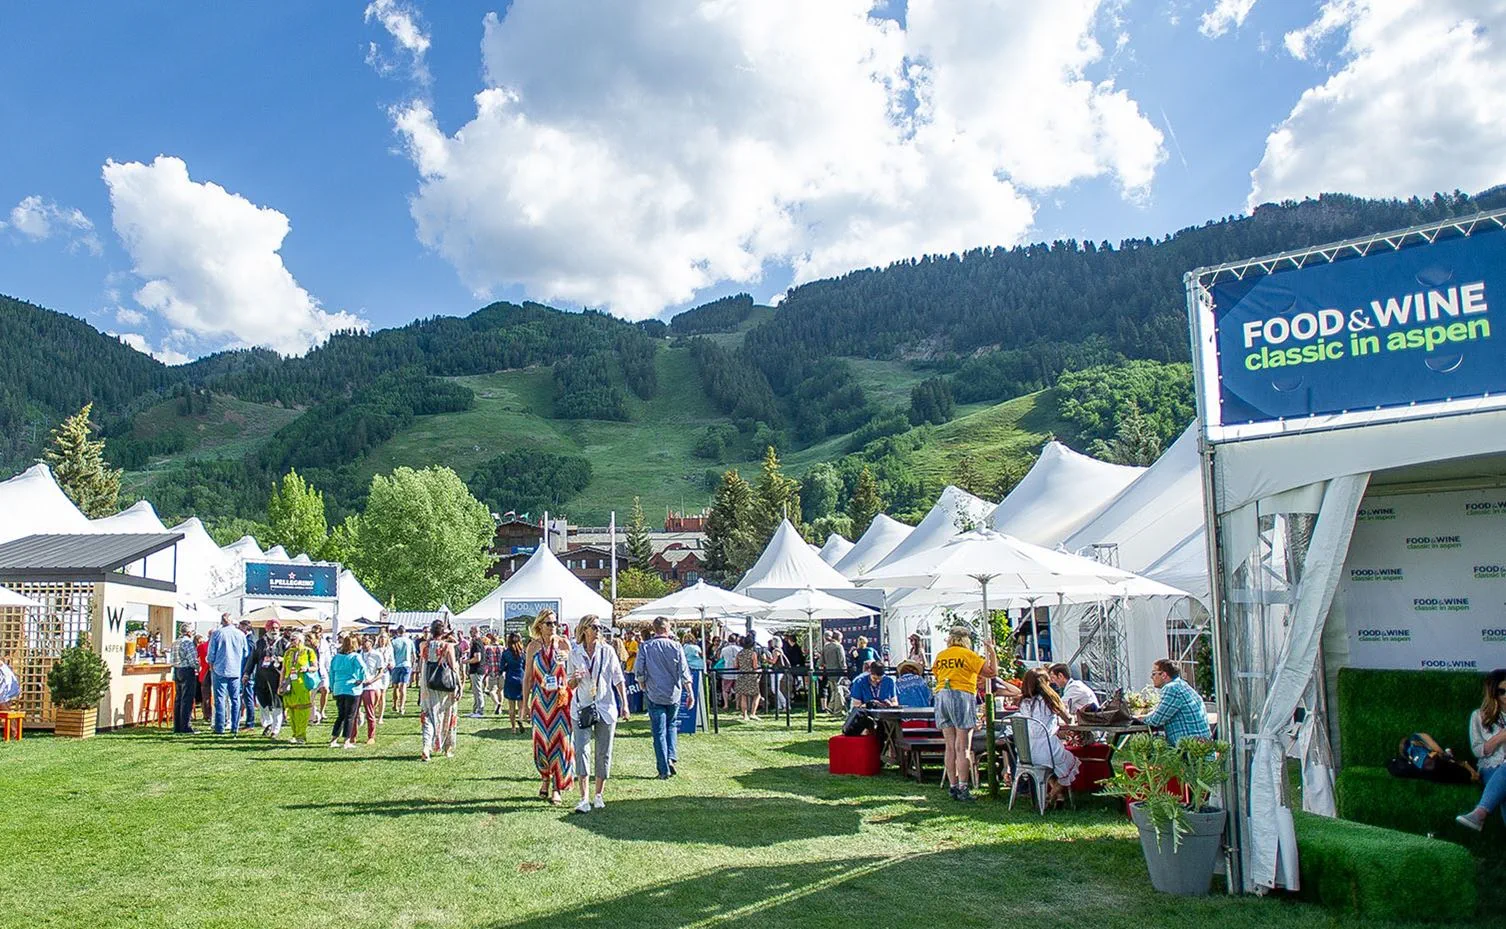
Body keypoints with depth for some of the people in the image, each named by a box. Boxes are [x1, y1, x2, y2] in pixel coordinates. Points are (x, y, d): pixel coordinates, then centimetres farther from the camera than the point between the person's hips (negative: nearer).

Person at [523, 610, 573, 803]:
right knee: (540, 739, 4)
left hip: (560, 700, -1)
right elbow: (528, 676, 8)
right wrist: (525, 703, 6)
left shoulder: (564, 644, 1)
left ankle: (557, 788, 3)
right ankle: (545, 777, 27)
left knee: (558, 740, -3)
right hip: (540, 699, 1)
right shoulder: (533, 646, 3)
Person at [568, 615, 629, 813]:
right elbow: (571, 686, 10)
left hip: (605, 707, 0)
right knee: (581, 750, -10)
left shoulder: (607, 651, 1)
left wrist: (624, 704, -2)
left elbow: (618, 679, 4)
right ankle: (584, 798, -9)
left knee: (603, 753, 5)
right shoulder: (574, 654, 2)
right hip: (582, 707, 0)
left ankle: (599, 795, 18)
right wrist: (575, 678, -13)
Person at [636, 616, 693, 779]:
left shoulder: (645, 647, -5)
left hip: (654, 694, -1)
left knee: (659, 732, 5)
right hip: (673, 694, 1)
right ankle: (672, 758, 3)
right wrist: (690, 693, 0)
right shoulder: (676, 647, -5)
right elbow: (684, 672, -5)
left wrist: (643, 688, 13)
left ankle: (664, 770, 5)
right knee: (672, 726, 21)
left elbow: (640, 672, -4)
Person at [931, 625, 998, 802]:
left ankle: (952, 787, 11)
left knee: (950, 747, 10)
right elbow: (991, 672, -4)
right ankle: (963, 788, -7)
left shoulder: (940, 656, 11)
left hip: (942, 696, 5)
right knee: (963, 747, -3)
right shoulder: (968, 655, -3)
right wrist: (991, 652, 9)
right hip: (962, 696, -5)